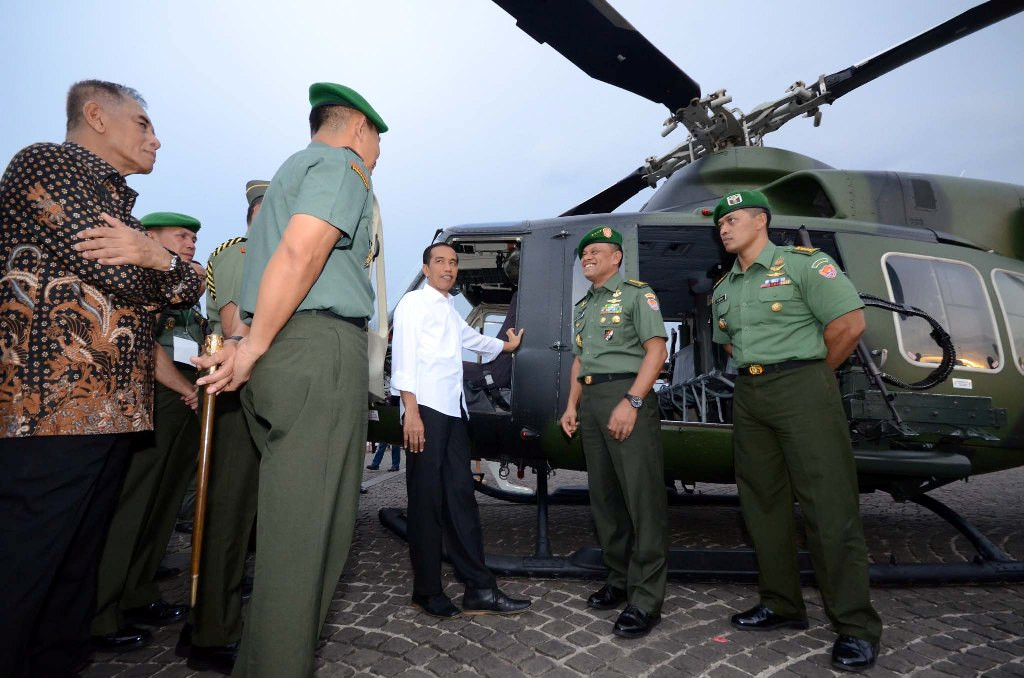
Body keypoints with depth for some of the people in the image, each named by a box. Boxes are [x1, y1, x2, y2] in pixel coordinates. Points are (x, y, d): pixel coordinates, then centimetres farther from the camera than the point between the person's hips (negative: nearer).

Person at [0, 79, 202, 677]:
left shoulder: (118, 201, 24)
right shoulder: (48, 164, -3)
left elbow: (190, 287, 14)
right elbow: (123, 280, -16)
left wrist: (157, 256, -7)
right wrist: (164, 267, 5)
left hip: (110, 411, 9)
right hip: (51, 408, -9)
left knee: (77, 568, 16)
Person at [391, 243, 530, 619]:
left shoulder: (451, 311, 25)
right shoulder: (414, 302, 1)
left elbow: (470, 338, 44)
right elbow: (403, 355, -9)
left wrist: (505, 345, 61)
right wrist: (410, 410, -19)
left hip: (453, 410, 8)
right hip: (425, 408, -8)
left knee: (460, 497, 4)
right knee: (426, 500, -2)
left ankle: (479, 590, 6)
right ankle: (428, 592, 8)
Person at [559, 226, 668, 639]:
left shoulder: (636, 293, 1)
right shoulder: (583, 306, 22)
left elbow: (656, 350, -9)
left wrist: (631, 402, -19)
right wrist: (572, 405, 11)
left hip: (627, 394, -8)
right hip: (591, 401, 8)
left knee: (642, 496, -7)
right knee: (604, 495, 11)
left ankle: (645, 600, -2)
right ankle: (619, 579, 24)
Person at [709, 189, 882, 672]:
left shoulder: (804, 264, -4)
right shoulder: (723, 288, 15)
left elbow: (850, 324, -10)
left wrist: (810, 374, -2)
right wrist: (756, 371, 13)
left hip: (803, 388, -7)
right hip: (748, 397, 7)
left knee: (829, 506, -5)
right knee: (763, 502, 9)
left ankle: (855, 625, 7)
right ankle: (782, 605, 22)